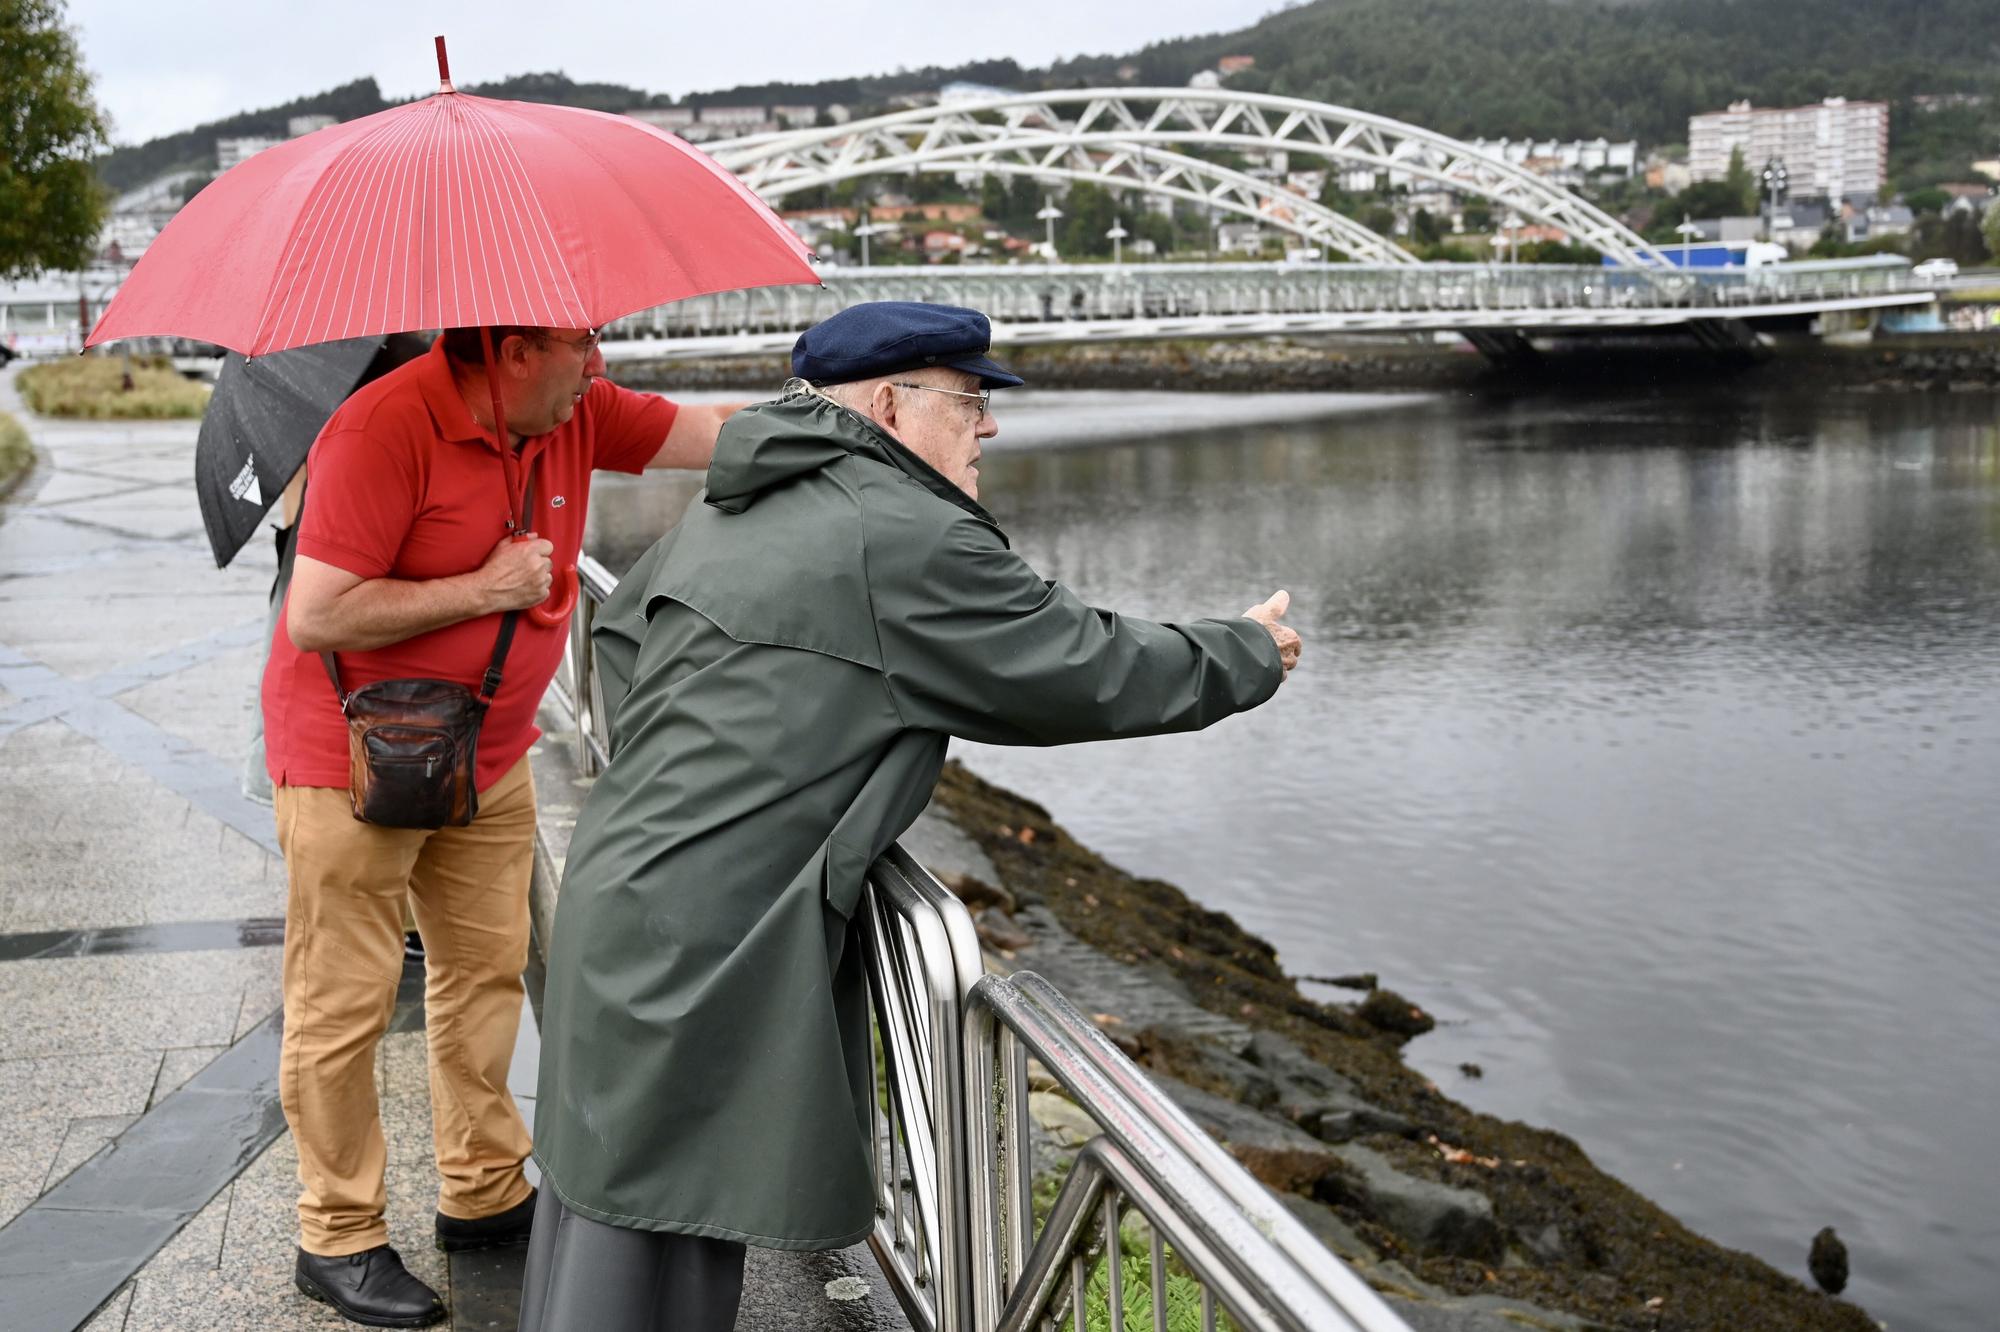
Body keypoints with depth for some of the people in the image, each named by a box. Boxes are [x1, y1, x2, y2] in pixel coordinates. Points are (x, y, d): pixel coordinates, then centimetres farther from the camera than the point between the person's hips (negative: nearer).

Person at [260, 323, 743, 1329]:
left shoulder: (577, 414, -2)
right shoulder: (385, 427, -24)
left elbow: (716, 432, 2)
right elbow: (317, 616, -26)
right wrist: (485, 588, -22)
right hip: (355, 758, -7)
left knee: (487, 972, 13)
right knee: (344, 1005, 1)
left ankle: (484, 1191, 28)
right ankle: (338, 1238, 15)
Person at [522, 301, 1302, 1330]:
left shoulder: (727, 513, 15)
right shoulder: (914, 540, -13)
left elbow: (620, 632, 29)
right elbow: (1093, 674, -8)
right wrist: (1250, 657, 8)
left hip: (619, 897, 10)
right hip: (698, 946, -10)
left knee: (601, 1225, 19)